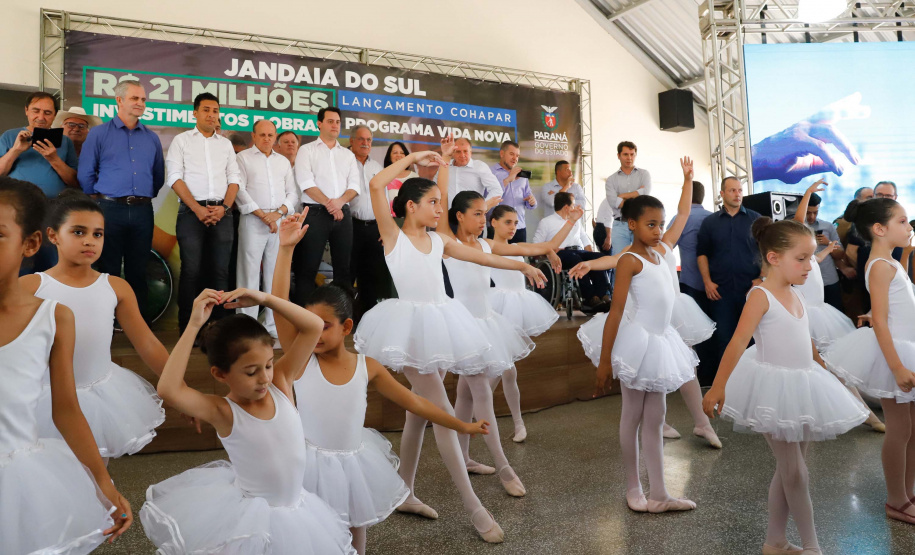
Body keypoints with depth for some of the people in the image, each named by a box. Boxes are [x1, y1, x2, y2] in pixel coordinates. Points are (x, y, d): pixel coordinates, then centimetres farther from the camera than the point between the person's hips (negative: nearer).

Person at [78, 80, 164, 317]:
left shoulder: (152, 138, 13)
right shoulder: (99, 133, 3)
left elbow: (159, 175, 19)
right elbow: (85, 175, 3)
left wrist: (146, 196, 14)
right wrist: (100, 200, 8)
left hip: (142, 211, 3)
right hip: (110, 209, -2)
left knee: (138, 271, 7)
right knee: (109, 271, 2)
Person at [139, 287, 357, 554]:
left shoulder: (280, 382, -8)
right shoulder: (223, 412, -18)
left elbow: (314, 327, -13)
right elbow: (169, 389, -36)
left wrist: (264, 298, -21)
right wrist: (194, 325, -34)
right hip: (248, 514, -3)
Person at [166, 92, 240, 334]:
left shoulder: (225, 143, 17)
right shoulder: (181, 140, 8)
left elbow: (234, 178, 11)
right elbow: (175, 178, -1)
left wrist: (224, 207, -6)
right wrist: (198, 209, -12)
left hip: (222, 213, 3)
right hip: (192, 212, -2)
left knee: (220, 271, 0)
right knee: (191, 271, -4)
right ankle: (187, 329, 3)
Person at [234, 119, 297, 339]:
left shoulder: (283, 161, 19)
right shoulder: (243, 157, 8)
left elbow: (293, 193, 13)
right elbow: (240, 190, -3)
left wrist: (278, 212, -5)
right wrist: (262, 215, -10)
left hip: (280, 221, 4)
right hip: (253, 221, -3)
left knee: (276, 275, 4)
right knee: (250, 274, -5)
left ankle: (273, 327, 9)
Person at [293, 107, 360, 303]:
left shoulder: (348, 154, 17)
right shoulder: (307, 150, 6)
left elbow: (354, 185, 7)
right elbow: (306, 183, -7)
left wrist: (340, 201, -12)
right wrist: (328, 204, -13)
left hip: (343, 213, 4)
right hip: (316, 213, -4)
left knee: (343, 266, 5)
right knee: (308, 267, -4)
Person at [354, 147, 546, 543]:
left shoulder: (437, 240, 13)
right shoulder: (393, 236, -3)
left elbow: (479, 256, 20)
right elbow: (376, 185, -15)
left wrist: (520, 265, 21)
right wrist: (413, 158, -7)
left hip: (439, 323, 7)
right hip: (412, 325, -7)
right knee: (443, 414, -8)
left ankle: (404, 493, 29)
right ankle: (473, 507, 0)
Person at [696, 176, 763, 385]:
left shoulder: (756, 219, 5)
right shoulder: (710, 222, 8)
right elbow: (701, 253, 8)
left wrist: (762, 278, -5)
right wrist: (707, 282, -1)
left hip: (750, 289, 0)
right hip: (720, 290, 1)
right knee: (722, 338, 5)